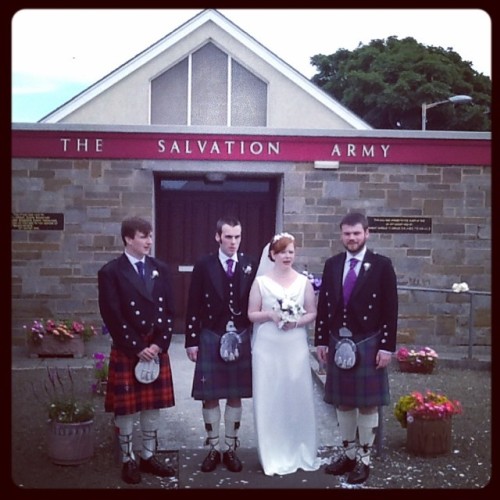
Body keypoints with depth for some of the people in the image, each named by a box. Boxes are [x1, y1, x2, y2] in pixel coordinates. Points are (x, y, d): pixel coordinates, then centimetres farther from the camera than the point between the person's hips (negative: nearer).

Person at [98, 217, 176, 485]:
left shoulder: (161, 269, 8)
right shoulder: (110, 272, -7)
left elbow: (168, 310, 6)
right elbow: (113, 317, -12)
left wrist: (159, 344, -5)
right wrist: (137, 348, -14)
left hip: (157, 350, 4)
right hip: (126, 351, -4)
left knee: (153, 406, 12)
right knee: (126, 409, 5)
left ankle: (148, 456, 26)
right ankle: (128, 460, 20)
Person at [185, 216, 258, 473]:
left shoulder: (251, 265, 0)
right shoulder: (203, 266, -4)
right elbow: (193, 307, -2)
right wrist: (191, 340, -4)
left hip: (241, 338, 1)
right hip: (210, 338, -1)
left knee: (235, 396, 9)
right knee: (210, 397, 5)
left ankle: (231, 448, 22)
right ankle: (213, 448, 20)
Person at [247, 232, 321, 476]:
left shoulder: (303, 281, 3)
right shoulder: (261, 281, 0)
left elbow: (312, 313, 6)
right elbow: (251, 314, 2)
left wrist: (296, 321, -12)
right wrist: (270, 314, -16)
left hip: (296, 346, 1)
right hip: (267, 347, -1)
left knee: (298, 398, 4)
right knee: (269, 400, 3)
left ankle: (300, 452, 21)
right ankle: (274, 456, 16)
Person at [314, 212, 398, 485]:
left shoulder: (381, 265, -6)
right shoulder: (332, 264, 5)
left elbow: (390, 310, -7)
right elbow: (323, 305, 7)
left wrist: (387, 347, -11)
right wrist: (321, 341, 4)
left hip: (368, 344, -4)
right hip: (338, 343, 4)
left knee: (367, 405, 6)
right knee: (342, 403, 12)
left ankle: (363, 459, 18)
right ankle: (348, 453, 27)